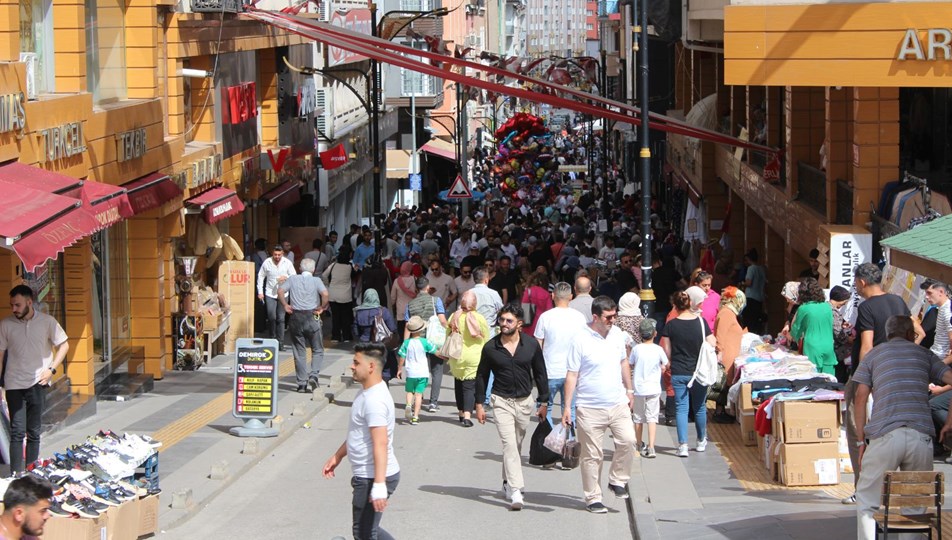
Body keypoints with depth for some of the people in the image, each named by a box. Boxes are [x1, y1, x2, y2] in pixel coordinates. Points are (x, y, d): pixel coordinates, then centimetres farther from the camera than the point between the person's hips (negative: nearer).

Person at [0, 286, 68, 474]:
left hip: (37, 383, 1)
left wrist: (52, 369, -5)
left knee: (34, 432, 8)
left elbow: (64, 345, 7)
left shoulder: (47, 322, -1)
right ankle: (16, 475, -5)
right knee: (17, 432, -5)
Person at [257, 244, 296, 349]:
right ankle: (271, 340, 15)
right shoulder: (267, 262, -6)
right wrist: (260, 292, 1)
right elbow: (261, 276, 4)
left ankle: (280, 343, 7)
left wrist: (286, 278, -21)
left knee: (281, 319, 1)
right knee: (271, 318, -4)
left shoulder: (287, 263, -6)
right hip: (270, 294, 0)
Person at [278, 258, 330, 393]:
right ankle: (313, 376, -9)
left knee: (299, 352, 9)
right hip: (312, 317, -2)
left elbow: (280, 290, -4)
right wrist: (322, 308, -3)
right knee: (317, 350, 10)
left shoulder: (293, 279, 6)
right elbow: (325, 294, -16)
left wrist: (285, 305, 4)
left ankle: (302, 383, 8)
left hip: (296, 316, 2)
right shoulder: (316, 281, -1)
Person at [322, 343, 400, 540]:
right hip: (366, 475, 11)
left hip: (371, 478, -11)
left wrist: (379, 485, -37)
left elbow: (380, 444, -32)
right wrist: (337, 457, 29)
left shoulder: (375, 401, -24)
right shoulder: (366, 392, 10)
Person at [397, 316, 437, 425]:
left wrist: (399, 369, 15)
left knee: (409, 391, 18)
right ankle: (415, 416, 0)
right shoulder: (424, 342, -7)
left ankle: (408, 405, -11)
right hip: (422, 372, -1)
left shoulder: (406, 343, -5)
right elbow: (435, 352, 5)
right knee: (418, 393, 2)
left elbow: (402, 357, 0)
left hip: (410, 372, 1)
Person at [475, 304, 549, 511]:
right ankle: (515, 491, -20)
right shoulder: (490, 347, -5)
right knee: (509, 444, -14)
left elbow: (540, 374, 7)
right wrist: (479, 404, 3)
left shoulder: (531, 345, -2)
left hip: (524, 401, 2)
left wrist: (543, 402, 7)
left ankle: (507, 483, 33)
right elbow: (482, 376, 5)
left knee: (517, 445, 14)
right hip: (501, 400, -2)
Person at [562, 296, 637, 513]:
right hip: (590, 408, -4)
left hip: (618, 404, 4)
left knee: (628, 440, -13)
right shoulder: (581, 340, -11)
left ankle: (617, 480, 9)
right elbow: (572, 375, -8)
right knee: (592, 455, 2)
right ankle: (592, 498, 13)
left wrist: (629, 390, 21)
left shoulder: (617, 334, 5)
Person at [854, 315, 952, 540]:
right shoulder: (925, 355, 22)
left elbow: (860, 397, 10)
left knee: (867, 501, 6)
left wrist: (861, 439, 11)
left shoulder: (873, 355, 19)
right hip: (921, 435, 1)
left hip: (885, 435, -1)